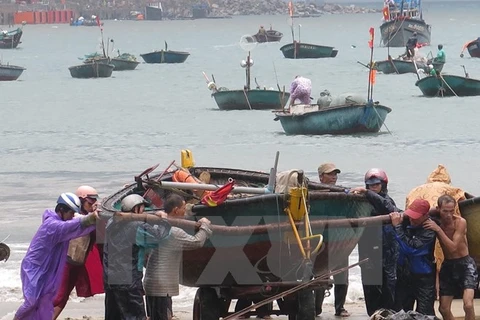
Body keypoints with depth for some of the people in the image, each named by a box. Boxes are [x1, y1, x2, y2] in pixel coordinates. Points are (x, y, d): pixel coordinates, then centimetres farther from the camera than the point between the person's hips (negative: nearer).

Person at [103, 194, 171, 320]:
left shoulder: (112, 223, 9)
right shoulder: (137, 227, -14)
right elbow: (159, 235, -18)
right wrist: (163, 220, 1)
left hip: (110, 280, 8)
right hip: (128, 281, -8)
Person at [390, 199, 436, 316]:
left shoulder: (429, 230, -22)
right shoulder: (407, 221, -5)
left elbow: (411, 248, -32)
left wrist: (397, 226, -28)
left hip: (423, 278, -6)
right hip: (404, 275, 6)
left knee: (424, 314, -7)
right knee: (401, 311, 12)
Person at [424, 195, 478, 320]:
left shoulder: (460, 222, -16)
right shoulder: (434, 222, -4)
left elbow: (453, 247, -23)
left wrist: (438, 229, -29)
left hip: (465, 264, -5)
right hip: (447, 266, 5)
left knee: (468, 305, -22)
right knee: (443, 309, 6)